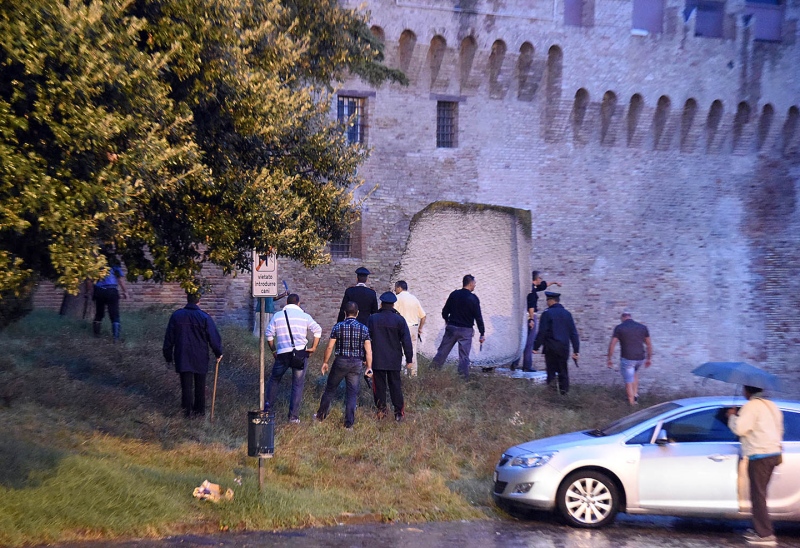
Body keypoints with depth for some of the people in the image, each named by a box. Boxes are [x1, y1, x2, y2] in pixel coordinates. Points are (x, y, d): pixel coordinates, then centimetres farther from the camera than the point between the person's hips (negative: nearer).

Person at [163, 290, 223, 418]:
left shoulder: (176, 315, -5)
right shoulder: (204, 317, -12)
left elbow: (169, 338, 2)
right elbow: (214, 338, -8)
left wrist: (168, 355, 13)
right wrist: (218, 353, 8)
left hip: (182, 357, 1)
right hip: (200, 358, -1)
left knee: (186, 385, 7)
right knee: (200, 385, 14)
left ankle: (188, 410, 6)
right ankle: (199, 410, 23)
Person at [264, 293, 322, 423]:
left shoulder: (277, 316, 7)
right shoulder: (304, 316, 3)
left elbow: (269, 334, 6)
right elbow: (318, 330, -7)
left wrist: (273, 350, 16)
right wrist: (314, 348, 0)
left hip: (282, 354, 1)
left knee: (274, 379, 22)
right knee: (298, 384, 6)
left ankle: (266, 405, 23)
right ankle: (294, 416, 5)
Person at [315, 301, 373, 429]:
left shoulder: (338, 327, -5)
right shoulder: (364, 328, -2)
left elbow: (330, 347, -3)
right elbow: (368, 350, -4)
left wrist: (325, 362, 9)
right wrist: (369, 367, 2)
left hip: (340, 362, -1)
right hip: (357, 363, 1)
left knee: (330, 389, 15)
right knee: (352, 393, 6)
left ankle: (321, 415, 27)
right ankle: (349, 423, 4)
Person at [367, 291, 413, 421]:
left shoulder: (372, 319, -3)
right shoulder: (399, 320, -5)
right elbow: (406, 341, -3)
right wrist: (409, 358, 4)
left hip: (377, 360, 0)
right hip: (394, 360, 0)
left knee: (379, 385, 8)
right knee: (395, 385, 6)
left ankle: (381, 411, 12)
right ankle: (399, 413, 5)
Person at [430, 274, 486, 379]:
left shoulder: (454, 294, 1)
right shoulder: (473, 298, -11)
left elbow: (445, 311, 7)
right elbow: (478, 317, -11)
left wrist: (447, 321, 27)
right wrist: (482, 333, -5)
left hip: (451, 327, 4)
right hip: (466, 330, -3)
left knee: (442, 351, 12)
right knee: (464, 355, 0)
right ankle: (463, 376, -1)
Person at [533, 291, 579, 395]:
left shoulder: (547, 314, -7)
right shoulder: (567, 314, 8)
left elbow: (542, 332, -11)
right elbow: (573, 333, 7)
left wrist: (536, 347, -5)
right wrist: (576, 350, 9)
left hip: (551, 348, -4)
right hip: (564, 347, 4)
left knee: (551, 368, 1)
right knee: (563, 369, 11)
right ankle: (564, 390, 10)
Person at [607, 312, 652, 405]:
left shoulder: (619, 328, -4)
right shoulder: (643, 327, 5)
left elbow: (612, 345, -6)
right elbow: (649, 344, 10)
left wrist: (609, 359, 3)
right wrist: (649, 359, 19)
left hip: (627, 359, -4)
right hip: (640, 358, 4)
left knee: (629, 382, 6)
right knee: (634, 373, 32)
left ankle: (632, 403, 10)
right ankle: (635, 395, 24)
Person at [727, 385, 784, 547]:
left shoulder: (751, 406, -12)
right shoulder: (771, 406, 16)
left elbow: (740, 428, -19)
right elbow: (779, 429, 23)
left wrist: (732, 416, -3)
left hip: (759, 456, -9)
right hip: (773, 453, 9)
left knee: (758, 495, -6)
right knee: (759, 494, 18)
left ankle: (765, 535, -8)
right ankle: (760, 529, 23)